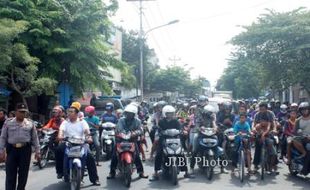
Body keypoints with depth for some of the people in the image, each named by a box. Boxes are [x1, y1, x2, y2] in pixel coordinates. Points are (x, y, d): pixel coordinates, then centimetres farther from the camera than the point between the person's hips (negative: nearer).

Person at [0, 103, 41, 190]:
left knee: (23, 173, 8)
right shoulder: (8, 122, 4)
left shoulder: (30, 123, 6)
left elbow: (35, 138, 7)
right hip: (12, 150, -1)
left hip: (26, 150, 1)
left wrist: (37, 151, 4)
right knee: (10, 174, 1)